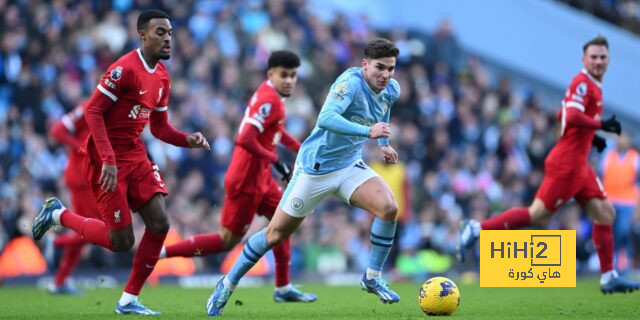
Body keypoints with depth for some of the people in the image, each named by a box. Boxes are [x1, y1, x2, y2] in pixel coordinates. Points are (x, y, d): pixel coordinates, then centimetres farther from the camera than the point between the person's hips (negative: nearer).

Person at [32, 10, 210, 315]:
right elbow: (92, 111, -20)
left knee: (159, 224, -5)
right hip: (107, 160, -8)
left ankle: (129, 300, 5)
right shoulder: (125, 69, -18)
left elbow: (160, 127, 17)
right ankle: (58, 215, 17)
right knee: (121, 241, -6)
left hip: (136, 155, 8)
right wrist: (108, 161, -25)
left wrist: (188, 140, -3)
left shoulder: (162, 76, 9)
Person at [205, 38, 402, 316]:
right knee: (276, 233, 3)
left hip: (350, 167, 6)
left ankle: (372, 278, -2)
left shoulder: (391, 90, -2)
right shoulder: (351, 82, -26)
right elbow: (326, 118, -42)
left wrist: (383, 143, 18)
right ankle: (228, 284, 22)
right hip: (315, 168, -6)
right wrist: (368, 131, -48)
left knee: (388, 207, -19)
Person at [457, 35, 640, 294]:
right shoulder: (582, 83, -13)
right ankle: (477, 229, -3)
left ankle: (608, 277, 9)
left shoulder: (593, 86, 17)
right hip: (566, 163, -10)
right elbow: (572, 117, -28)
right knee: (537, 215, -9)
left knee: (605, 214, 6)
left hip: (578, 165, 10)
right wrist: (601, 124, -22)